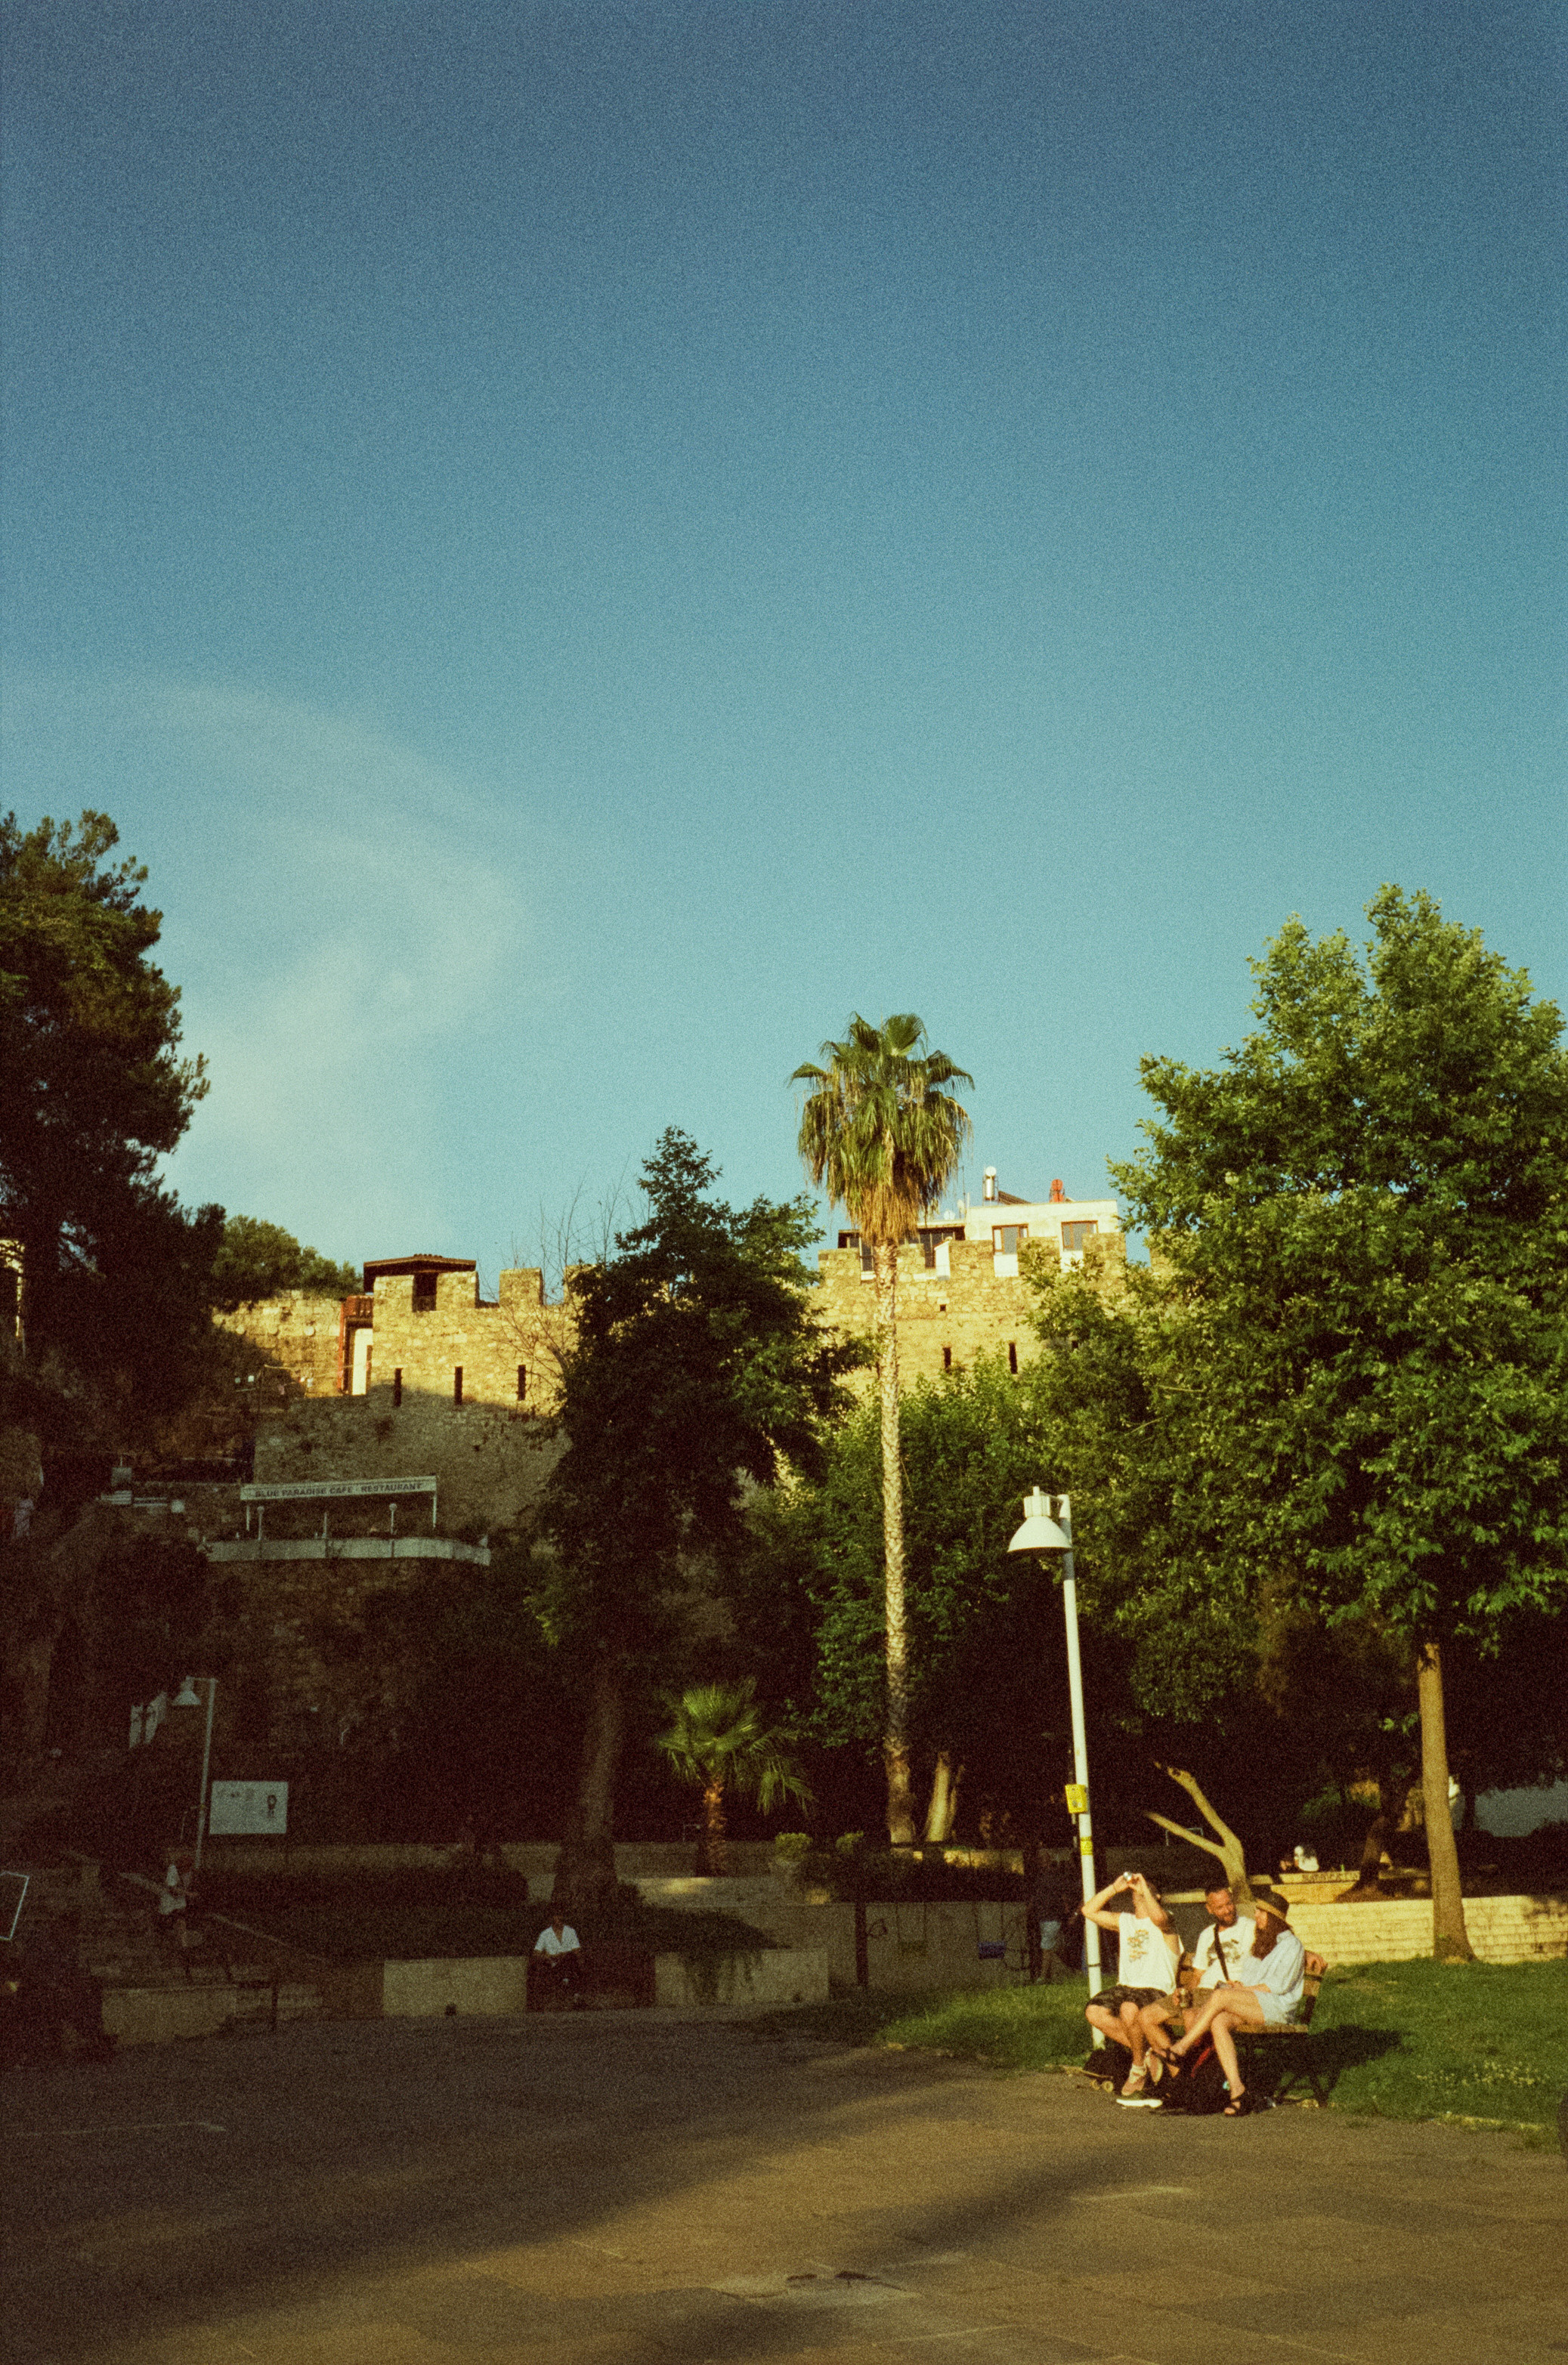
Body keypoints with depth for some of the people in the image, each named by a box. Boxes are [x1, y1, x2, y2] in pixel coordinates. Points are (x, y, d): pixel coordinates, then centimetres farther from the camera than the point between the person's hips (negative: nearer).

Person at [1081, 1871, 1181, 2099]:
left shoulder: (1165, 1921, 2)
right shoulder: (1124, 1921, 22)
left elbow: (1159, 1918, -24)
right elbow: (1089, 1911, 16)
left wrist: (1143, 1888, -14)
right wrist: (1114, 1888, 11)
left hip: (1155, 1990, -6)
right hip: (1125, 1987, 6)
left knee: (1129, 2010, -36)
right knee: (1094, 2013, -20)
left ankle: (1139, 2069, -11)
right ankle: (1145, 2051, -5)